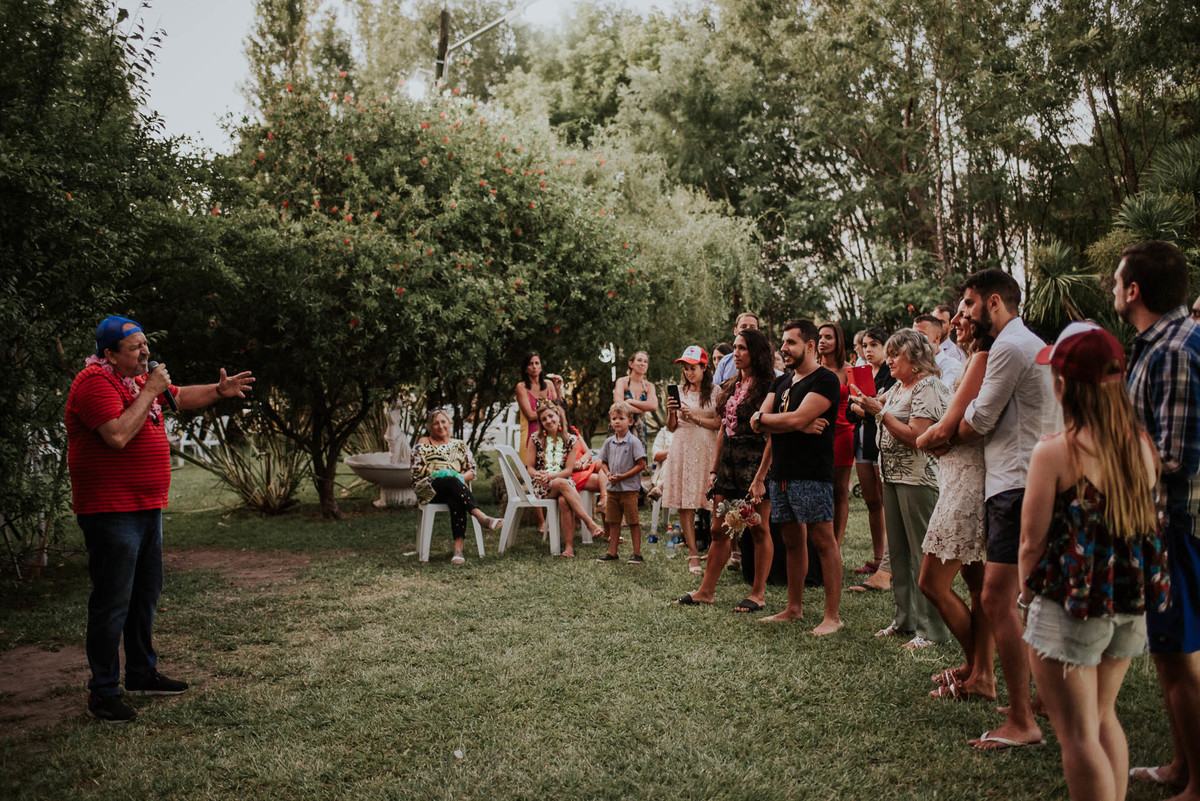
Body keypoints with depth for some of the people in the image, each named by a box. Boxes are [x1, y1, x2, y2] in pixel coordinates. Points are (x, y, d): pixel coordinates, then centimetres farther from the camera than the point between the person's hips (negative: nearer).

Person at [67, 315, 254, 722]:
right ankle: (102, 692, 6)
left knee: (145, 595, 18)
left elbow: (182, 396, 27)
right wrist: (150, 391, -21)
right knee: (112, 602, -4)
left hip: (146, 507, 10)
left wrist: (220, 390, 11)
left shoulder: (139, 379, 13)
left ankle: (142, 673, 32)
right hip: (111, 512, -10)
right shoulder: (95, 383, -16)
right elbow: (118, 435, -28)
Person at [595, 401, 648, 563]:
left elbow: (641, 465, -11)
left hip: (629, 488, -5)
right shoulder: (609, 442, 7)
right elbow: (604, 462, 17)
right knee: (613, 521, 11)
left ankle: (637, 553, 8)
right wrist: (609, 474, -4)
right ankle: (612, 552, 19)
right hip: (612, 488, 5)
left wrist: (623, 476, -17)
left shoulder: (633, 442, -9)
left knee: (633, 522, 0)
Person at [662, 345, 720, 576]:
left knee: (713, 501, -6)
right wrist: (671, 412, -7)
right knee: (684, 503, -4)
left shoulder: (715, 391, 4)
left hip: (707, 448, -2)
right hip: (683, 448, 2)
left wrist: (694, 417, -10)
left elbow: (719, 423, -2)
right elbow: (671, 428, 12)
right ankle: (693, 552, 0)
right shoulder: (679, 391, 10)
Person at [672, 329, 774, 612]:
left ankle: (758, 593, 12)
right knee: (719, 530, 9)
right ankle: (706, 590, 15)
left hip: (755, 460, -7)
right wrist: (714, 469, 15)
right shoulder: (731, 386, 15)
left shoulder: (766, 387, -9)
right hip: (729, 461, 8)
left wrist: (761, 477, -20)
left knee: (758, 529, 2)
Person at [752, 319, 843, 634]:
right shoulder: (781, 382, 19)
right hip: (781, 472, 8)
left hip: (812, 474, -8)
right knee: (793, 541, 13)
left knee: (823, 540, -5)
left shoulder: (825, 380, -7)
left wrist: (763, 418, -1)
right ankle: (794, 608, 22)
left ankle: (832, 616, -1)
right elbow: (759, 424, 6)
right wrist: (799, 425, -9)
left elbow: (796, 419, -19)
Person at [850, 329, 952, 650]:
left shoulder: (928, 387, -13)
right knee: (898, 551, 14)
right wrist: (864, 400, 3)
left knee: (921, 554, -6)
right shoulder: (899, 386, 16)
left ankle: (932, 629, 1)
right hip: (892, 477, 10)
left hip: (918, 479, -10)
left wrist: (880, 412, -18)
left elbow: (915, 437, -20)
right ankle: (905, 618, 25)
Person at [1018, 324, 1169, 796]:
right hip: (1130, 605, 7)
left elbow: (1033, 543, -13)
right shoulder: (1142, 445, 0)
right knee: (1104, 717, 23)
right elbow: (1142, 524, 10)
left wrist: (1027, 594, 2)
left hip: (1070, 607, -7)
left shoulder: (1054, 452, -18)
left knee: (1078, 734, 5)